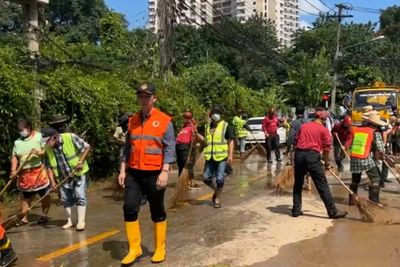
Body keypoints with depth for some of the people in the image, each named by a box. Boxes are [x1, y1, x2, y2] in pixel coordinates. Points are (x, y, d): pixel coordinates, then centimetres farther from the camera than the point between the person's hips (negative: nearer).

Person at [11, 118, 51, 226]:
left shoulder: (39, 136, -3)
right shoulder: (17, 142, 11)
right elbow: (14, 157, 11)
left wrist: (39, 152, -25)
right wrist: (13, 170, -1)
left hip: (39, 171, -4)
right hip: (24, 173, 4)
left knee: (44, 194, 3)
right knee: (25, 196, 8)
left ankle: (44, 215, 17)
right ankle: (24, 218, 16)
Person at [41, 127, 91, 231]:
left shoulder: (71, 138, -22)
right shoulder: (47, 149, -9)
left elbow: (87, 147, -16)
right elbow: (49, 166, -3)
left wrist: (80, 162, -23)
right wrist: (52, 181, -12)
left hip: (78, 173, -4)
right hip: (64, 177, 5)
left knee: (80, 196, -8)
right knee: (66, 199, 9)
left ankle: (81, 222, -4)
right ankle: (69, 221, 22)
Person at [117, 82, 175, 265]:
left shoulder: (164, 121, -5)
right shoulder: (132, 121, 10)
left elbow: (169, 149, -9)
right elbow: (128, 148, 13)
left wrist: (164, 172, -18)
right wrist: (123, 170, 7)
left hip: (154, 174, -4)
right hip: (133, 174, 4)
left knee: (157, 212, 8)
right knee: (129, 208, -3)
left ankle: (160, 249, 23)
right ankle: (134, 249, 12)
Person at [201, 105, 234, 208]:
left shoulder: (226, 126, -3)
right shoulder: (208, 126, 13)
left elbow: (230, 142, -4)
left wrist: (230, 155, -12)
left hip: (222, 157, -5)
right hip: (210, 157, 5)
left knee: (220, 179, -1)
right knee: (206, 178, 5)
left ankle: (217, 198, 15)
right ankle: (216, 190, 32)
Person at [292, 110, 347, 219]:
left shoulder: (303, 126, 17)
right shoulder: (323, 129, 4)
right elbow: (326, 148, 2)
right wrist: (327, 163, 13)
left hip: (299, 154, 4)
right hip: (312, 155, -4)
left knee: (298, 184, 14)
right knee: (322, 185, 0)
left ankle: (296, 210, 16)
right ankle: (332, 211, 5)